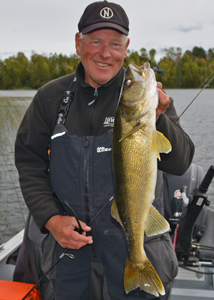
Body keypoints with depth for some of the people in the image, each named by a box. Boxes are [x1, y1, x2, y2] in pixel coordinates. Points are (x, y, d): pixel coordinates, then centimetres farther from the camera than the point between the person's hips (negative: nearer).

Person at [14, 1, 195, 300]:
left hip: (131, 236, -2)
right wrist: (50, 218, -9)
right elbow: (30, 163, 3)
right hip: (67, 233, 3)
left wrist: (156, 120, -31)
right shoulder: (51, 96, 0)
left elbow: (179, 163, -13)